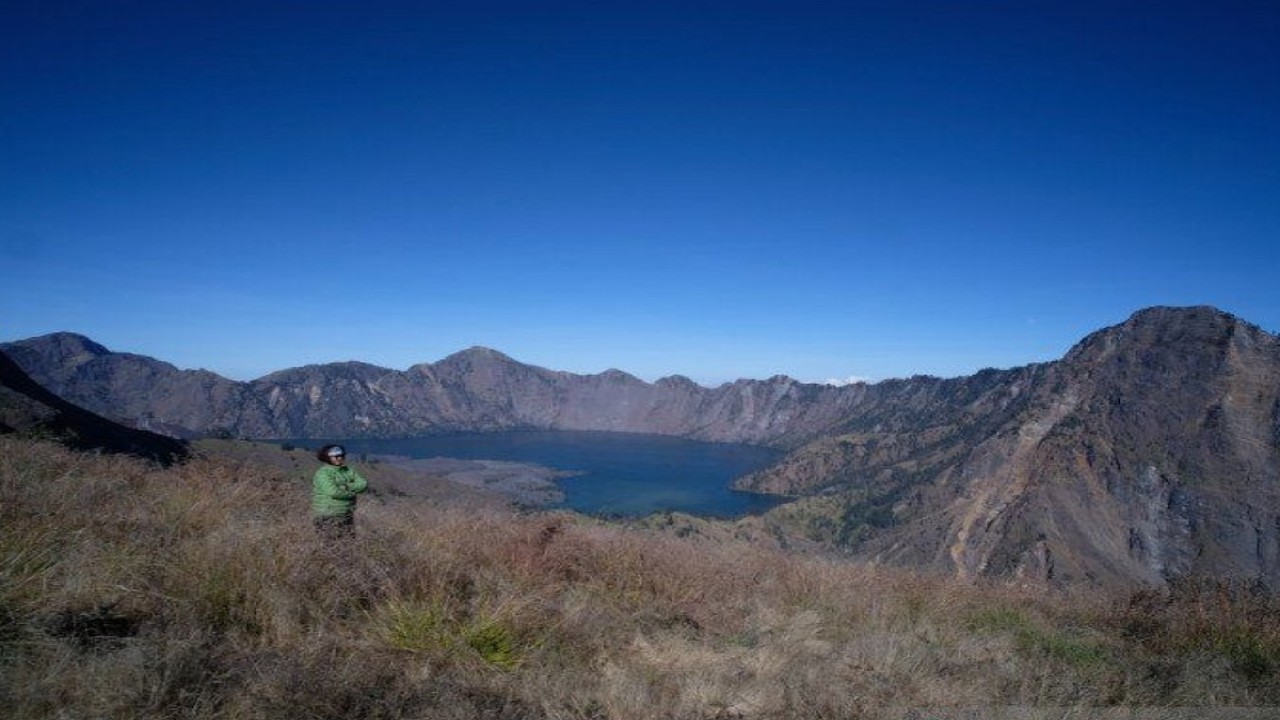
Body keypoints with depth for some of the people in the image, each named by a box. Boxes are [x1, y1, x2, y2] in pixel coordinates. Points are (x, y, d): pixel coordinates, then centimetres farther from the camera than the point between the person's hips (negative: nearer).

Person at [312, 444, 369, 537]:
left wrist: (349, 486, -16)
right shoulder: (322, 473, -12)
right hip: (328, 517, -6)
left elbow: (363, 484, 0)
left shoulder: (349, 471, 8)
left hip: (347, 515, 6)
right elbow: (333, 492, -23)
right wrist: (353, 492, -9)